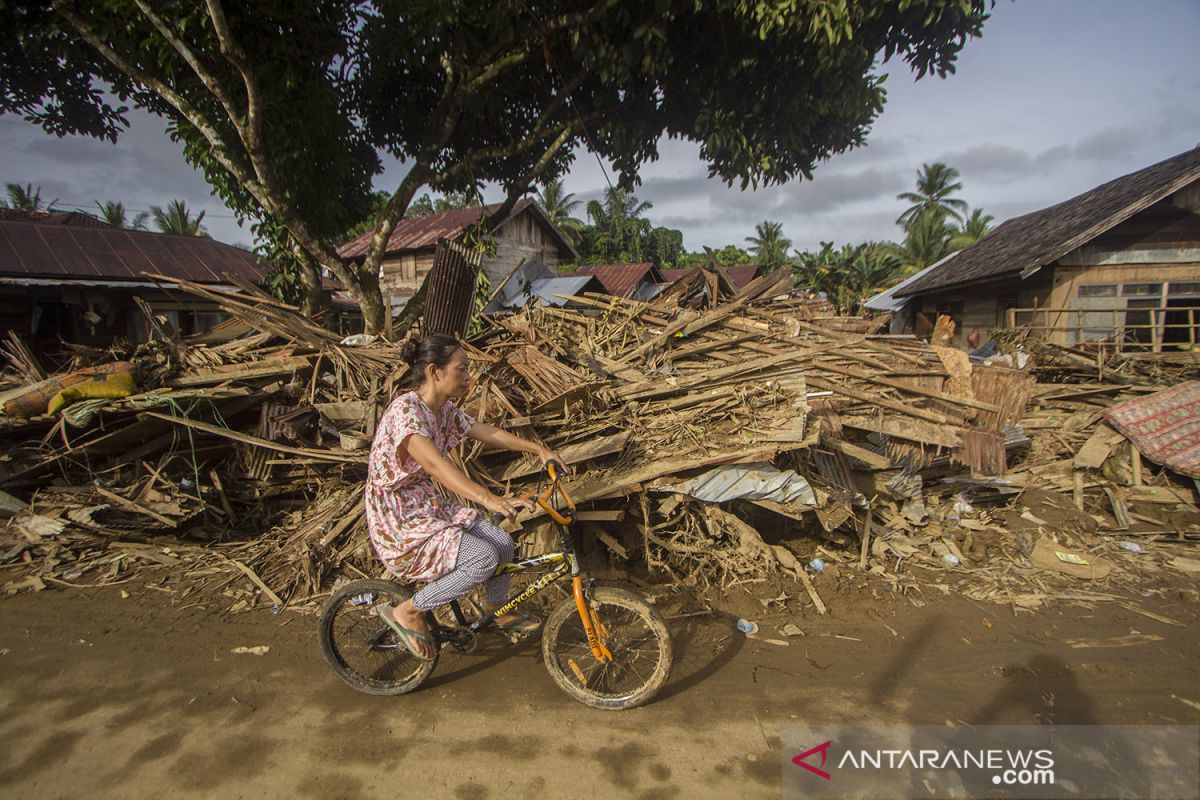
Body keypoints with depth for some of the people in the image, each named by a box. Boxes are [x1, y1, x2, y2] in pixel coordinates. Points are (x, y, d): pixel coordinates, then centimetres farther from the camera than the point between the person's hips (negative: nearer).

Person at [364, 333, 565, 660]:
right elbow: (434, 464, -41)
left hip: (430, 506, 8)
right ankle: (408, 612, -2)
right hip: (399, 522, -8)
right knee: (484, 557, -22)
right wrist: (491, 500, -52)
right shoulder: (405, 410, -26)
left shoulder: (444, 409, 1)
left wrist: (538, 449, 6)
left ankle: (499, 612, 28)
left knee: (502, 543, 0)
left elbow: (488, 432, 12)